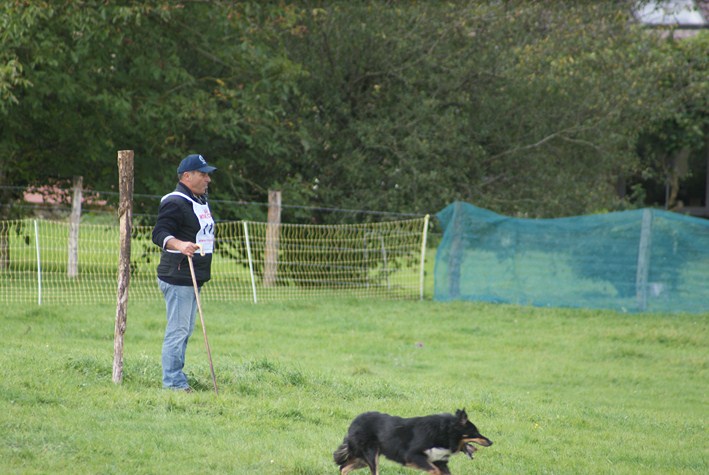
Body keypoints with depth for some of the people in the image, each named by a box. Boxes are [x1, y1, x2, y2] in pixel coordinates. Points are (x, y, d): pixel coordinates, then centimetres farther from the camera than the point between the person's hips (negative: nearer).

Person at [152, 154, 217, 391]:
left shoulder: (201, 202, 18)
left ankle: (177, 378, 22)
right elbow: (159, 233, -24)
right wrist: (179, 245, -43)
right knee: (178, 329, -9)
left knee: (185, 330, 15)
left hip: (194, 278, 10)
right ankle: (172, 381, -6)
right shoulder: (175, 203, -14)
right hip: (177, 277, -10)